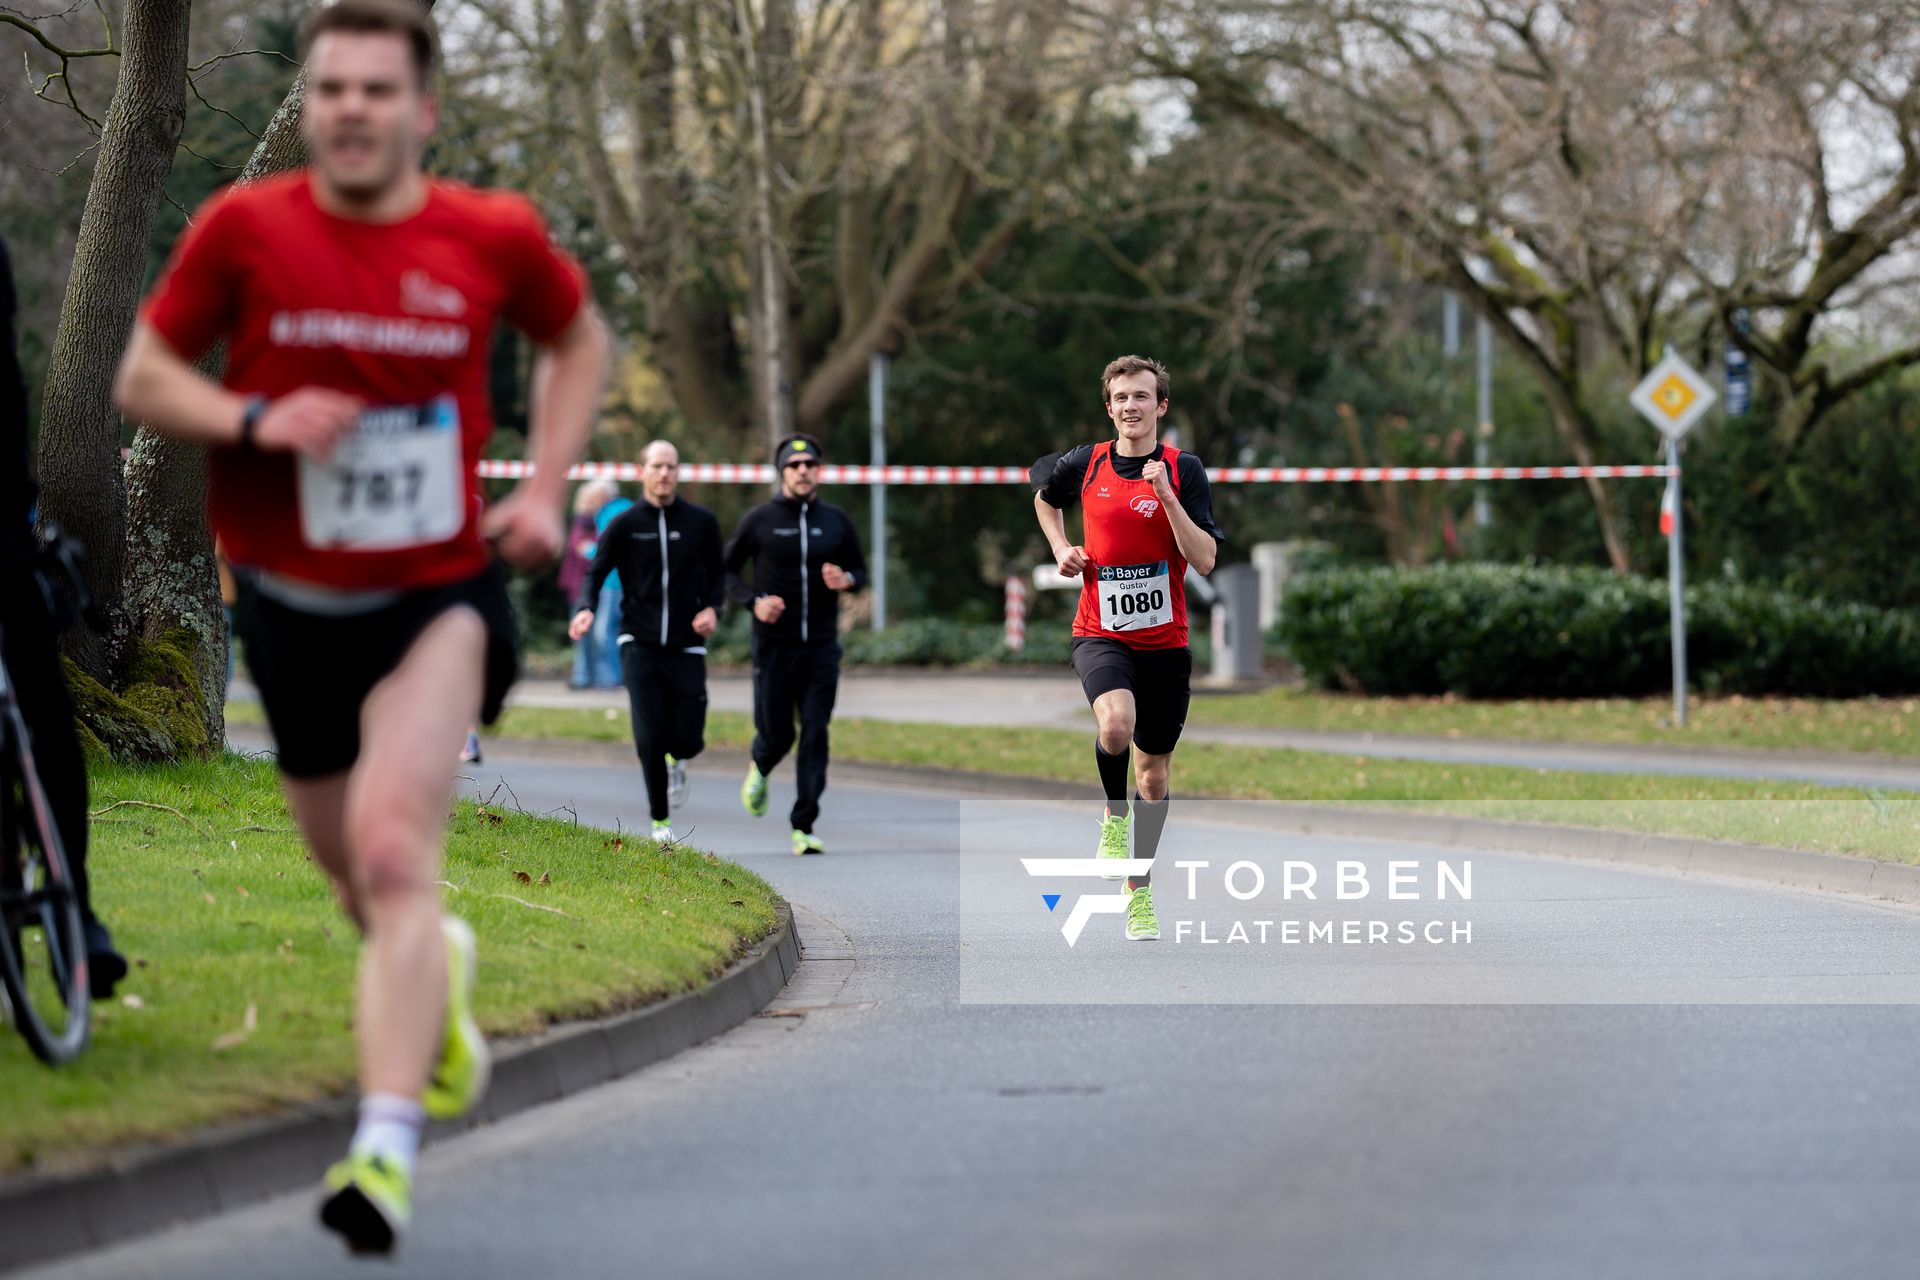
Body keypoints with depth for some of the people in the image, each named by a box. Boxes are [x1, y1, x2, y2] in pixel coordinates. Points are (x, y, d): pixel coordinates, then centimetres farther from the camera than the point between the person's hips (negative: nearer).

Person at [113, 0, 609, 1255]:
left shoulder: (494, 235, -6)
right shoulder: (244, 229, -8)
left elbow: (580, 339, 14)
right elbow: (143, 375, 1)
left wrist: (544, 490, 2)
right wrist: (253, 419, -18)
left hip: (438, 596, -2)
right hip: (292, 606, 2)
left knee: (392, 852, -24)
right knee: (366, 885, 16)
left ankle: (388, 1147, -29)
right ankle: (442, 971, 53)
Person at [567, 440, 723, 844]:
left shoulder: (702, 522, 3)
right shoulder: (625, 525, -1)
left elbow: (717, 573, 15)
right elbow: (596, 573, 5)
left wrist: (713, 607, -5)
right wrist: (586, 609, -15)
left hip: (686, 647, 1)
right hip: (639, 644, -1)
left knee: (688, 740, -5)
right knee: (650, 739, -10)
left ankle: (675, 763, 34)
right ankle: (660, 821, 7)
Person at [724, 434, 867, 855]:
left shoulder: (836, 521, 6)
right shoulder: (760, 520, -2)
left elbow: (860, 569, 17)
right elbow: (727, 568, 6)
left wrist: (847, 580, -8)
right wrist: (754, 600, -12)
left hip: (821, 648, 2)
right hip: (774, 646, -2)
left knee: (815, 735, -5)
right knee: (776, 733, 2)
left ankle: (803, 827, -3)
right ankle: (759, 769, 39)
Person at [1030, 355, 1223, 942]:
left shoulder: (1184, 470, -5)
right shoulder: (1083, 465, 0)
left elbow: (1204, 560, -13)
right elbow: (1043, 492, 24)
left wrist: (1166, 495, -22)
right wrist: (1061, 549, 9)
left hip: (1165, 641, 1)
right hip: (1101, 634, -1)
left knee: (1153, 772, 10)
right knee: (1116, 725, -31)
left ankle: (1140, 894, 27)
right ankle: (1115, 816, -1)